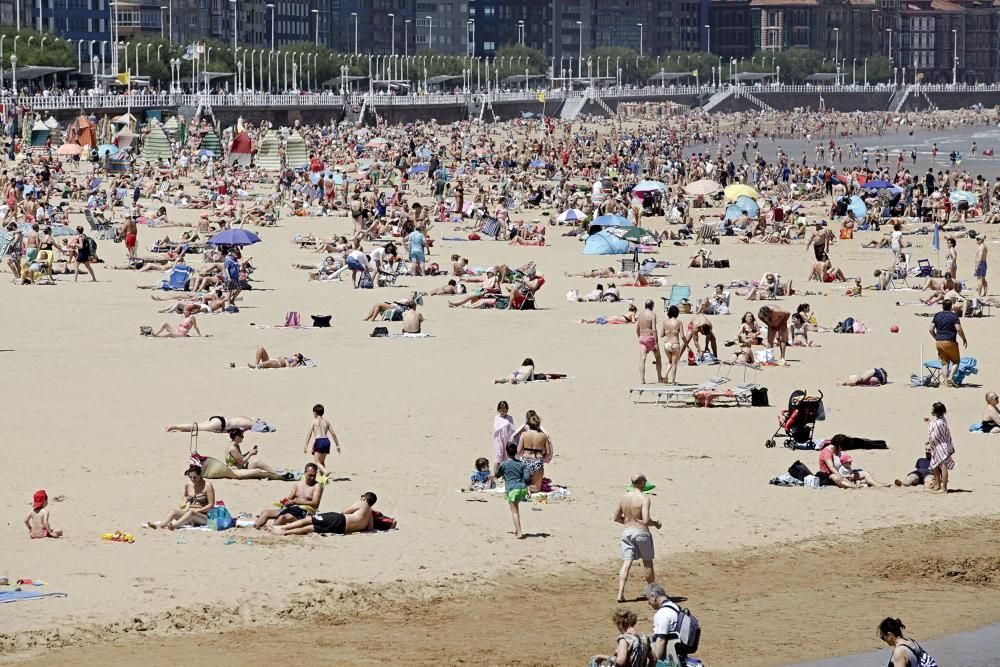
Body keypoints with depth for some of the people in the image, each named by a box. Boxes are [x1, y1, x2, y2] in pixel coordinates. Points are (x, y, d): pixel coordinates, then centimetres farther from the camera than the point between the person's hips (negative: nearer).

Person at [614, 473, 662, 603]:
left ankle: (620, 593, -12)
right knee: (648, 563, 14)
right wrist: (656, 523, -3)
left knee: (626, 563, 1)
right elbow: (646, 520, -23)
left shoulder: (624, 497, 3)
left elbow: (616, 518, 10)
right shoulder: (644, 498, -16)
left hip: (626, 532, 4)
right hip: (641, 533, -4)